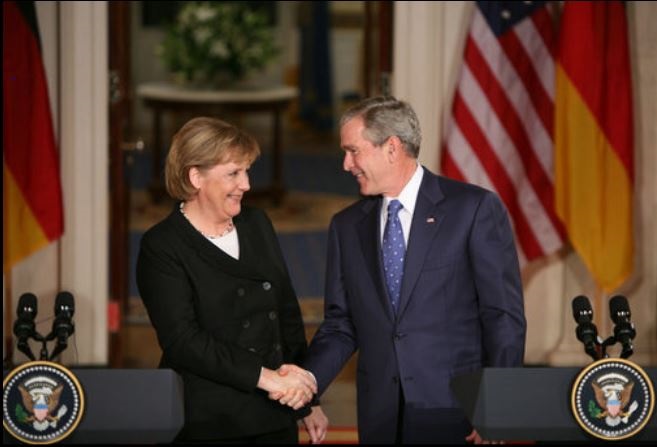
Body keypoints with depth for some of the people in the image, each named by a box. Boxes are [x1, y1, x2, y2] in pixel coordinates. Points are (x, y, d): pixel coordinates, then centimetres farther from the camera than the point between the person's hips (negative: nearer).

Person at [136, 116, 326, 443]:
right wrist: (264, 377, -21)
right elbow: (182, 341, -17)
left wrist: (307, 398, 11)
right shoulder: (162, 247, -7)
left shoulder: (257, 225, 11)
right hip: (208, 425, -5)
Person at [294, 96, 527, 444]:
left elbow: (504, 317, -6)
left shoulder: (475, 208, -4)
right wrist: (308, 380, -7)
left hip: (455, 416, -4)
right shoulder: (347, 226, 11)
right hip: (380, 419, 4)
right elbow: (341, 326, 11)